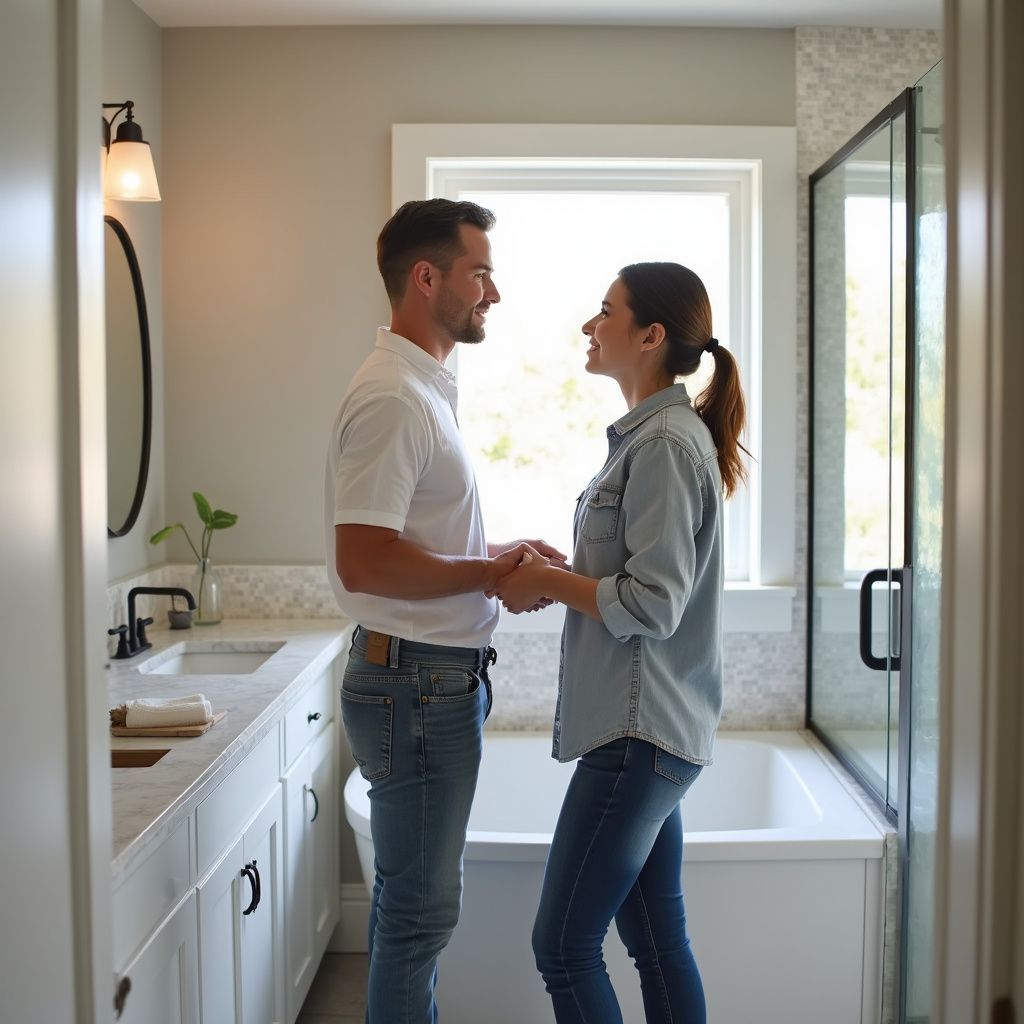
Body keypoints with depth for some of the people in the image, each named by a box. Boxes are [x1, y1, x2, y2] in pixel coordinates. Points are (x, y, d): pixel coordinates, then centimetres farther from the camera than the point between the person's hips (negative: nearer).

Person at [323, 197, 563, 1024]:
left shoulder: (426, 388, 13)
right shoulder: (391, 398, -19)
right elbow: (364, 563, -26)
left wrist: (499, 555, 6)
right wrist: (489, 573, -16)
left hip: (439, 680, 10)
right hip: (417, 684, -10)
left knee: (412, 896, 21)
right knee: (419, 908, 3)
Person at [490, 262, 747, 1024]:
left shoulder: (665, 444, -15)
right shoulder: (653, 433, 15)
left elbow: (651, 604, -20)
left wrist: (544, 580, -9)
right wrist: (551, 574, 5)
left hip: (640, 732, -10)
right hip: (651, 728, 10)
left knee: (563, 947, -2)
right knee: (657, 939, 16)